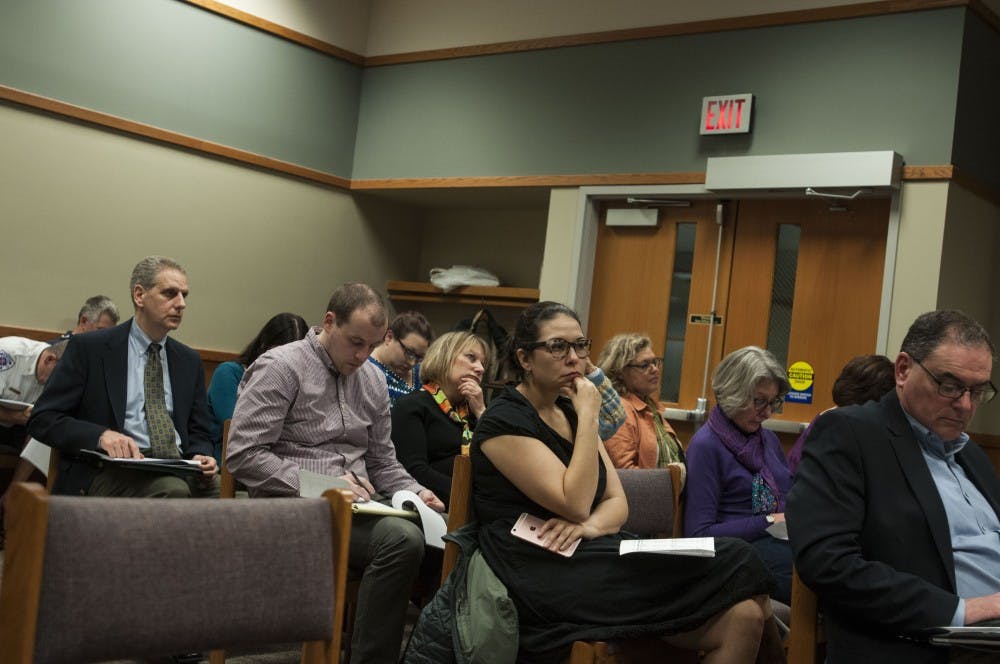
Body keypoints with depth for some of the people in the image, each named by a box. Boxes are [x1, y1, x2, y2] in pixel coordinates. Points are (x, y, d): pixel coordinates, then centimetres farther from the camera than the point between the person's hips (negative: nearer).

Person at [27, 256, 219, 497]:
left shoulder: (190, 361, 19)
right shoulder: (88, 348, 4)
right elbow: (41, 419, -1)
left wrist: (201, 457, -5)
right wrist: (101, 435, -20)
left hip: (178, 470, 4)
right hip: (110, 473, -4)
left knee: (216, 486, -31)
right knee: (174, 490, -37)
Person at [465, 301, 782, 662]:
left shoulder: (571, 411, 16)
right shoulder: (504, 420, -9)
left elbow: (617, 503, 11)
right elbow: (575, 504, -17)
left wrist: (590, 526, -11)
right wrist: (589, 417, -13)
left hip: (590, 555, 7)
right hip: (548, 578, -7)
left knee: (744, 615, -14)